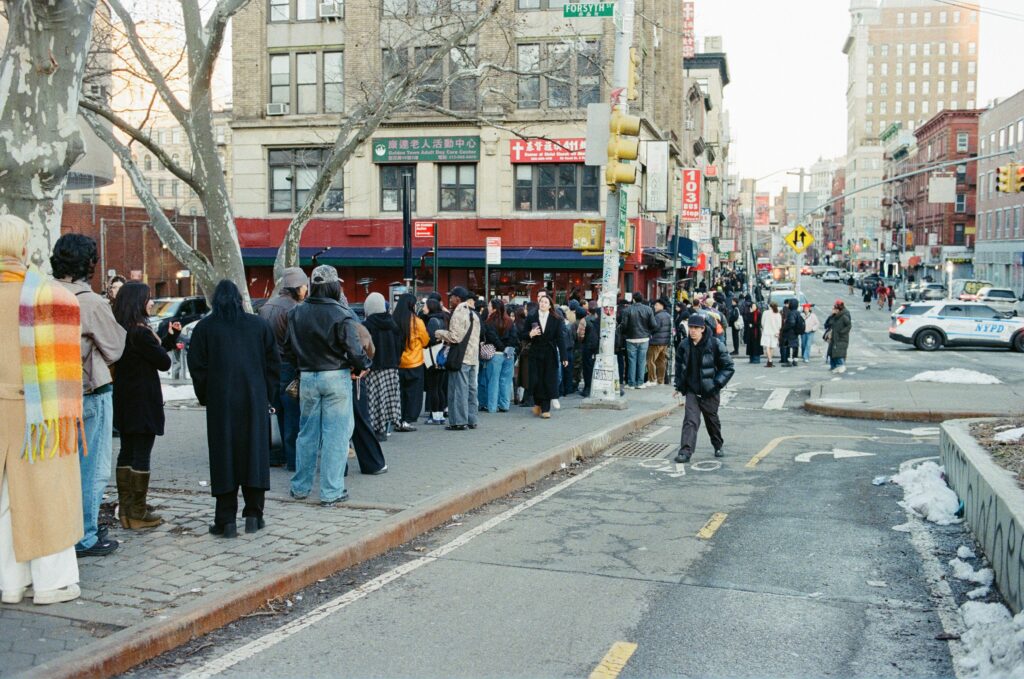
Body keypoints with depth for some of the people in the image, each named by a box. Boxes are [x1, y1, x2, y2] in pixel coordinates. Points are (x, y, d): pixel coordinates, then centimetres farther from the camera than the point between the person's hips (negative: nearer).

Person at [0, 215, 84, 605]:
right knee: (43, 494, 4)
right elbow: (63, 363, -13)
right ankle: (52, 582, 11)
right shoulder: (50, 296, -11)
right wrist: (67, 413, -8)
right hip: (35, 411, -4)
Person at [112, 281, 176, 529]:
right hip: (143, 401, -9)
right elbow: (164, 362, -12)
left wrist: (170, 338, 15)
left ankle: (125, 509, 21)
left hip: (123, 401, 9)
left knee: (127, 452, 14)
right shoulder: (141, 333, -19)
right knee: (141, 455, -4)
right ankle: (138, 513, 0)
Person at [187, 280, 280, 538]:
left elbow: (197, 367, -1)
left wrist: (205, 398, 10)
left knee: (224, 458, 2)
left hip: (220, 402, -1)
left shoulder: (205, 327, 0)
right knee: (255, 453, 8)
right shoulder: (259, 325, 6)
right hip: (255, 401, 2)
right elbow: (274, 363, 5)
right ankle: (253, 514, 11)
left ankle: (226, 521, 3)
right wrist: (268, 396, 11)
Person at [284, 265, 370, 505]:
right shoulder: (341, 314, -14)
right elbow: (353, 348, -16)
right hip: (335, 377, -5)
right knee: (335, 434, 1)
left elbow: (288, 346, 9)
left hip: (307, 377, 5)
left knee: (307, 432, 15)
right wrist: (361, 368, 2)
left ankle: (300, 487, 23)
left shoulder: (296, 313, 2)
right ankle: (331, 492, 4)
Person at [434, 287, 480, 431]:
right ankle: (471, 420, 17)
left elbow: (455, 337, -20)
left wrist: (440, 333, -3)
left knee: (459, 390, -4)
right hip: (473, 357, 9)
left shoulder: (458, 313, -13)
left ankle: (459, 421, -2)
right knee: (471, 389, 12)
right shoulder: (473, 314, 16)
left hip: (461, 357, -9)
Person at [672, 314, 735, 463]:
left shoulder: (714, 345, -13)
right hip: (691, 391, 2)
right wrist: (679, 386, 11)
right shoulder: (684, 345, -2)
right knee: (690, 420, -12)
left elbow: (728, 367, -6)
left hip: (709, 392, -2)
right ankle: (685, 451, -15)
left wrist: (717, 384, -14)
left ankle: (719, 445, 38)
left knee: (712, 419, 15)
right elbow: (679, 366, 14)